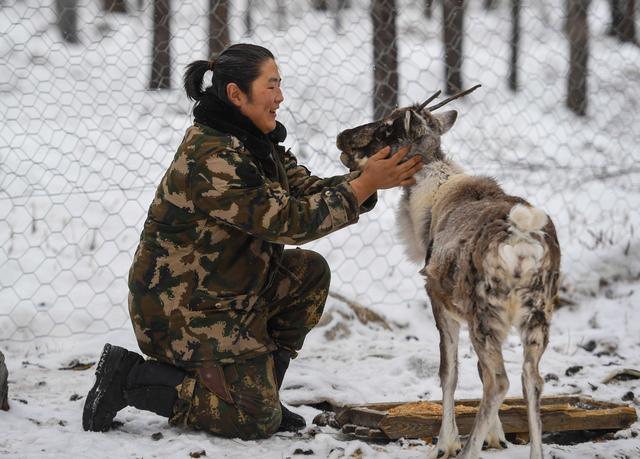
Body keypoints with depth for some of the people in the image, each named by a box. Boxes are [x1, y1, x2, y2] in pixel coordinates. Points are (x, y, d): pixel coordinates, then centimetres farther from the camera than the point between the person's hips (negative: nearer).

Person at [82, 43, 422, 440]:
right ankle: (131, 380, -1)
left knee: (310, 272, 2)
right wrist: (364, 186, -24)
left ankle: (259, 385, 10)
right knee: (258, 420, -8)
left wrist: (370, 179, -12)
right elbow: (288, 221, -27)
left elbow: (308, 190, 4)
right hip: (184, 312, -10)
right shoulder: (212, 158, -26)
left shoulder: (257, 144, 6)